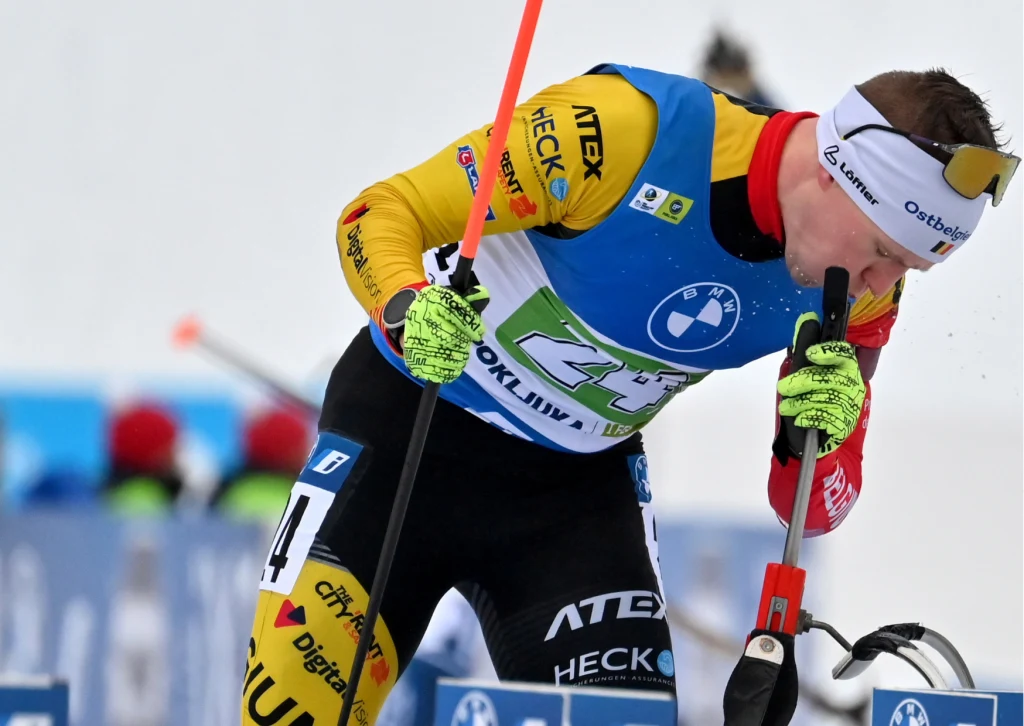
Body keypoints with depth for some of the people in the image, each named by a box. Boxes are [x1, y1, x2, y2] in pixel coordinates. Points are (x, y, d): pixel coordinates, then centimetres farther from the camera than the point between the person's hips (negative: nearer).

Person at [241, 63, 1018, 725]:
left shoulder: (859, 285, -13)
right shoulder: (631, 130, -30)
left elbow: (811, 508, -5)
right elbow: (379, 215, -21)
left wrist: (828, 427, -27)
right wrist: (409, 312, -42)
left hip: (581, 483, 4)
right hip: (406, 425, -4)